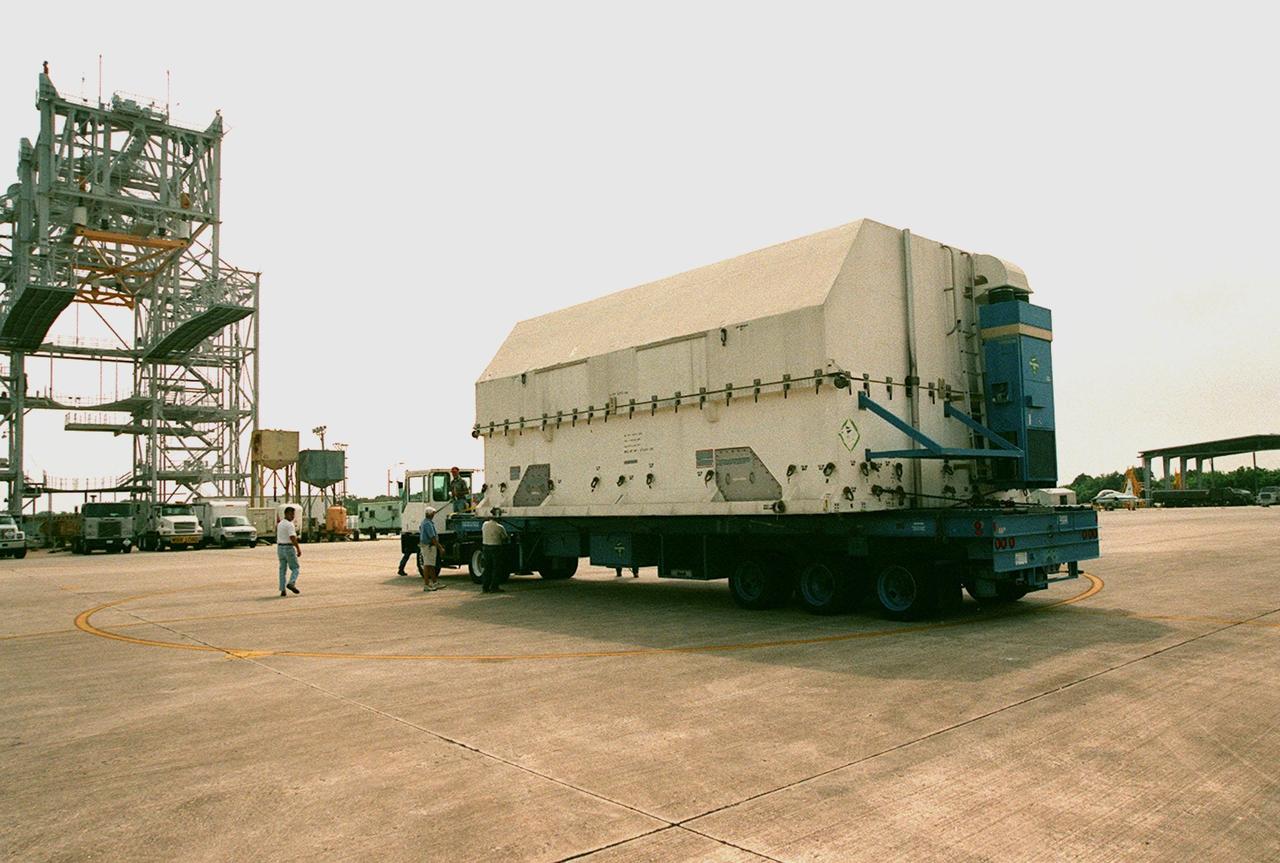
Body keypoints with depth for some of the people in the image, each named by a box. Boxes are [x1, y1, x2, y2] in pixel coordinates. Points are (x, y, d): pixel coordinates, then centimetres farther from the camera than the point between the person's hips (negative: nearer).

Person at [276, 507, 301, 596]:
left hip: (280, 548, 8)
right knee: (295, 568, -1)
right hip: (289, 548, -8)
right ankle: (291, 583, -23)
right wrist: (298, 549, -20)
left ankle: (282, 590, 5)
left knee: (282, 569, 9)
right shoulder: (290, 525, -15)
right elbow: (293, 538, -23)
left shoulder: (280, 524, 14)